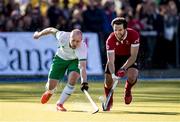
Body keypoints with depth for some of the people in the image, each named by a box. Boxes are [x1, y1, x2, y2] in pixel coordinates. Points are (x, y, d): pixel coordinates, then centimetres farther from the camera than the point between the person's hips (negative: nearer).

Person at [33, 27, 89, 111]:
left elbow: (82, 67, -48)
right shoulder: (63, 36, -34)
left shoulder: (82, 48, -39)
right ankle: (49, 92, 41)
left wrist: (84, 82, -62)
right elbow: (52, 30, -13)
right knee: (51, 86, -1)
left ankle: (60, 104, -9)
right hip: (60, 58, 1)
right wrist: (39, 34, 4)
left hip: (75, 60, -1)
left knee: (73, 78, -29)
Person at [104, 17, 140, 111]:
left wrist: (123, 68, -44)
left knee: (132, 76, -28)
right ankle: (109, 101, 23)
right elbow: (111, 61, -31)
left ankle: (127, 90, 8)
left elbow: (133, 56, -30)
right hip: (115, 56, 1)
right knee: (108, 80, -9)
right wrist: (113, 74, -49)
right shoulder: (110, 40, -30)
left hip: (129, 57, -1)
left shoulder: (134, 35, -32)